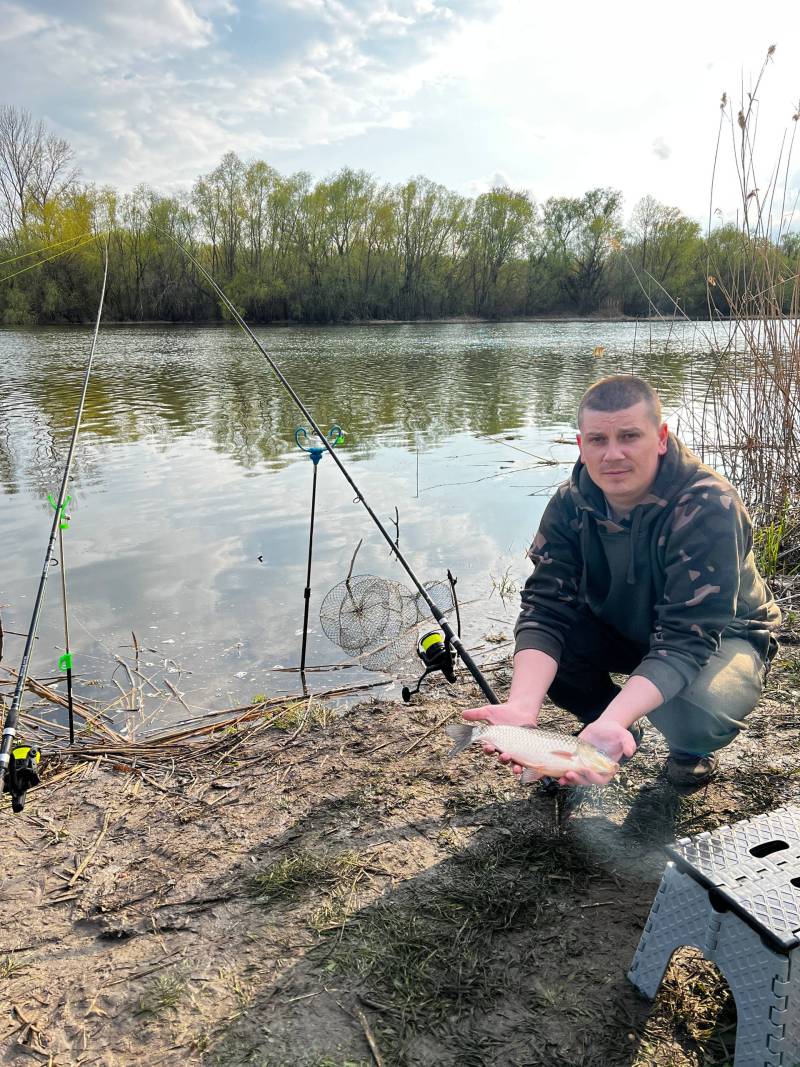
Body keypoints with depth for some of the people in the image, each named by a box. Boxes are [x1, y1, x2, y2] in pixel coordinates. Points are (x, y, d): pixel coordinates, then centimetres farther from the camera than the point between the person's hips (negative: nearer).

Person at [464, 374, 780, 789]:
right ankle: (601, 718, 6)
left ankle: (692, 749, 2)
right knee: (536, 639, -24)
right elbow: (545, 607, -25)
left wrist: (612, 722, -52)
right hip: (622, 628, 4)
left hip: (721, 636, -4)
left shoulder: (709, 508, -33)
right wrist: (521, 707, -43)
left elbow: (686, 639, -37)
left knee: (695, 712, -37)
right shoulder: (570, 503, -18)